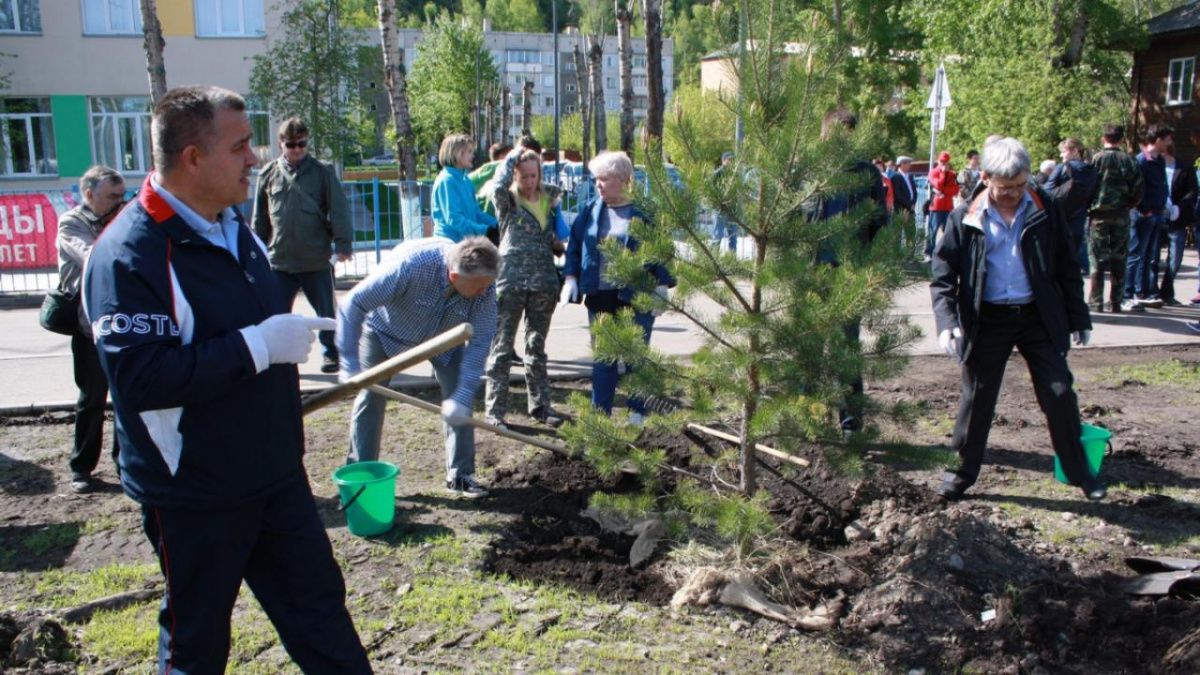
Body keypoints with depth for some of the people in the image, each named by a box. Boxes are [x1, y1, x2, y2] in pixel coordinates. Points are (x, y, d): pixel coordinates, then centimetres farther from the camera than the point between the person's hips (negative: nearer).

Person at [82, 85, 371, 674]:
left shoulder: (234, 228, 7)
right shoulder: (130, 254, -21)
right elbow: (141, 377, -32)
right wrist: (257, 347, -30)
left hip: (276, 474, 7)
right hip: (193, 493, -7)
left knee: (320, 608, 16)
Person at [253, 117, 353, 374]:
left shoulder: (323, 172, -2)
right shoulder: (269, 174, 6)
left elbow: (339, 210, -5)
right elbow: (260, 218, 10)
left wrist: (343, 244, -11)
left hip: (316, 259, -2)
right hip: (279, 259, 2)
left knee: (326, 311, 8)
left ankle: (331, 353, 24)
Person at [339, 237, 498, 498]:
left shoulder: (484, 284, -32)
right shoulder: (411, 264, -44)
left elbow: (480, 341, -26)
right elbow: (353, 305, -35)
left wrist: (462, 397, -32)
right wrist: (350, 364, -35)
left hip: (443, 334, 3)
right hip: (385, 329, -3)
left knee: (458, 397, -7)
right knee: (371, 397, -5)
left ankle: (460, 475, 4)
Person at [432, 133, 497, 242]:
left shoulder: (466, 179, 13)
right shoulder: (446, 181, -14)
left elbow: (475, 212, 17)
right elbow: (453, 219, -21)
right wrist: (485, 230, -25)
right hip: (450, 241, -9)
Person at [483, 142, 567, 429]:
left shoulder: (549, 199, 12)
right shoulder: (507, 201, -2)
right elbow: (498, 186, -25)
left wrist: (559, 244, 3)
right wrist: (515, 154, -11)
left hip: (544, 284, 4)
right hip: (510, 281, -4)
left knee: (537, 348, 14)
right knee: (502, 347, 0)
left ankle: (540, 405, 23)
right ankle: (494, 410, 5)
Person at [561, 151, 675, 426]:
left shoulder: (641, 214, -6)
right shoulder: (590, 210, 5)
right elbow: (574, 246, 10)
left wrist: (662, 287, -8)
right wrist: (570, 278, 1)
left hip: (636, 297, -3)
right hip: (599, 297, 4)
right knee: (602, 357, 9)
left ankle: (637, 415, 17)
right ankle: (600, 413, 18)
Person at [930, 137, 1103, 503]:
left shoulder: (1045, 212, 1)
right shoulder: (966, 219, -4)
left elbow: (1067, 268, 8)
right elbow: (943, 274, -4)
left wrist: (1078, 318, 9)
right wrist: (946, 321, -18)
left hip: (1039, 317, 1)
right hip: (987, 320, -1)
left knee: (1060, 395, 4)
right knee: (976, 399, 8)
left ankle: (1080, 473, 21)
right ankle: (963, 472, 23)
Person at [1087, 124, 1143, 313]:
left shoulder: (1095, 159, -7)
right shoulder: (1130, 161, 0)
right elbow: (1138, 192, -1)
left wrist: (1089, 205, 7)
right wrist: (1126, 206, 14)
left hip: (1099, 215, -2)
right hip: (1121, 217, 2)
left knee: (1097, 259, 2)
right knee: (1119, 259, 9)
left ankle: (1095, 302, 1)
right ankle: (1116, 302, 11)